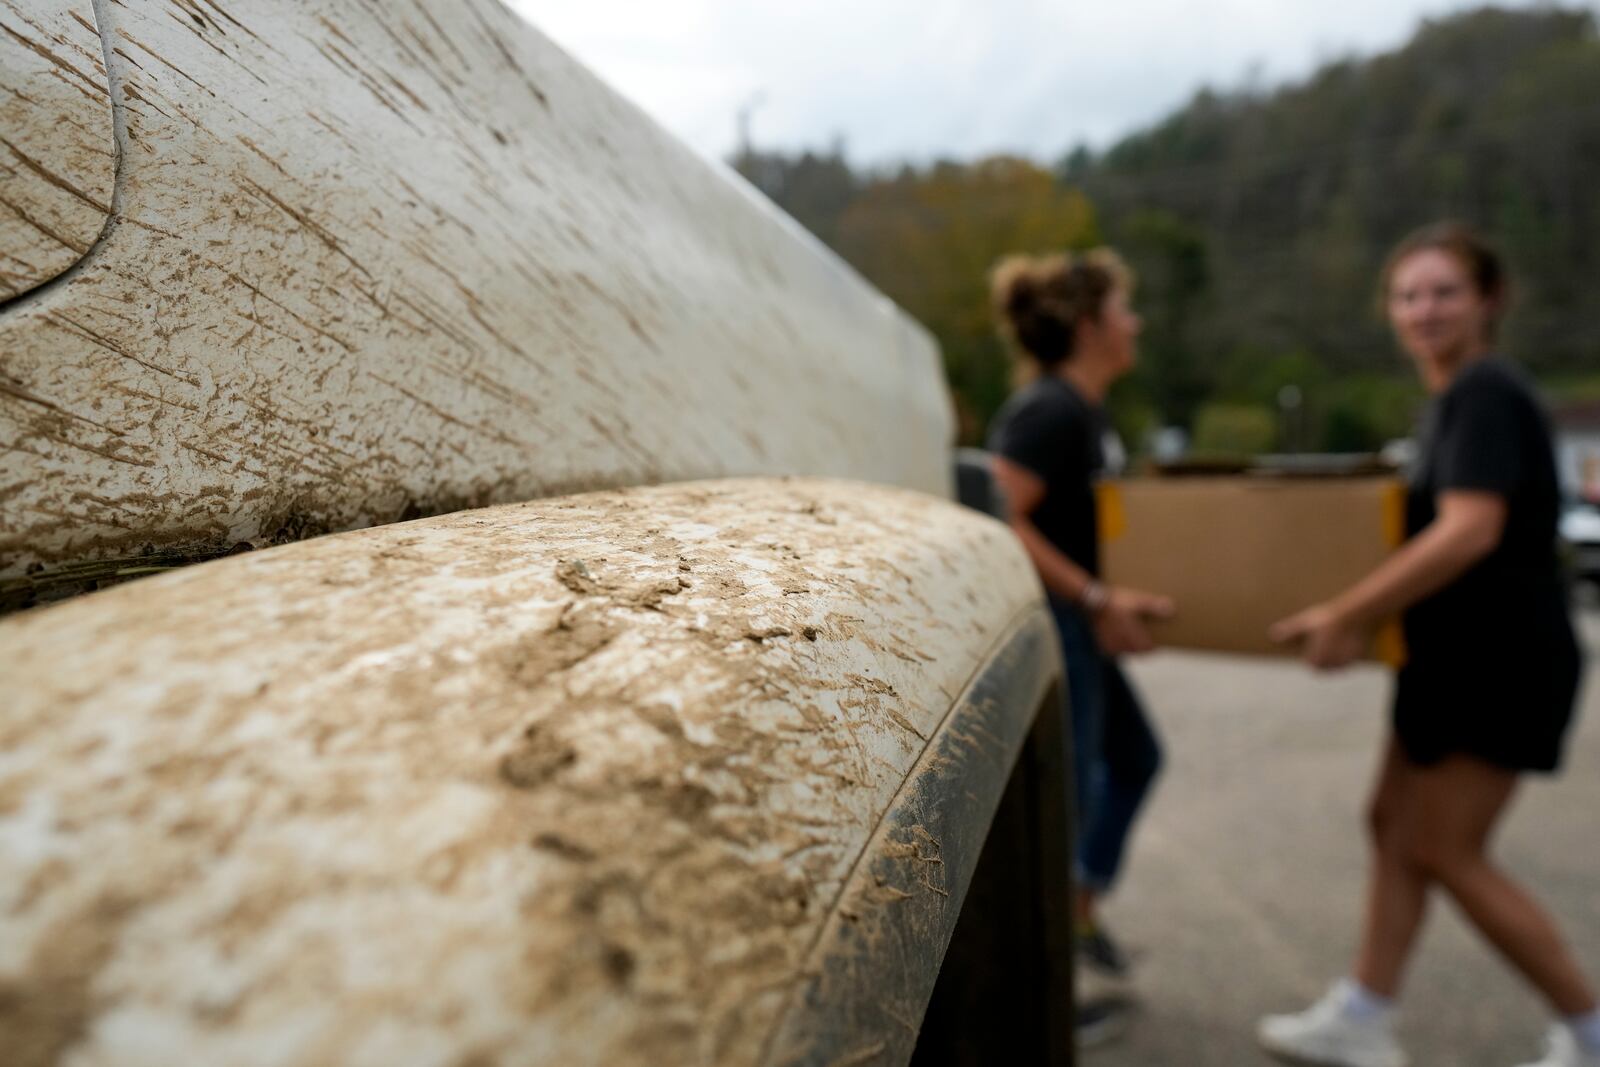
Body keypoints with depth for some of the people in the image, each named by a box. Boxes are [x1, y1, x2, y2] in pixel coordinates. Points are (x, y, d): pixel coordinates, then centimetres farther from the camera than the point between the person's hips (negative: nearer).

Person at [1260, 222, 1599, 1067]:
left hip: (1500, 663, -10)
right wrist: (1361, 617, 15)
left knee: (1448, 852, 1)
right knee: (1394, 825, 12)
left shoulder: (1485, 392, -16)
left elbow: (1470, 530, -27)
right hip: (1458, 656, 10)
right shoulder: (1451, 399, 13)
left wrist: (1347, 615, -24)